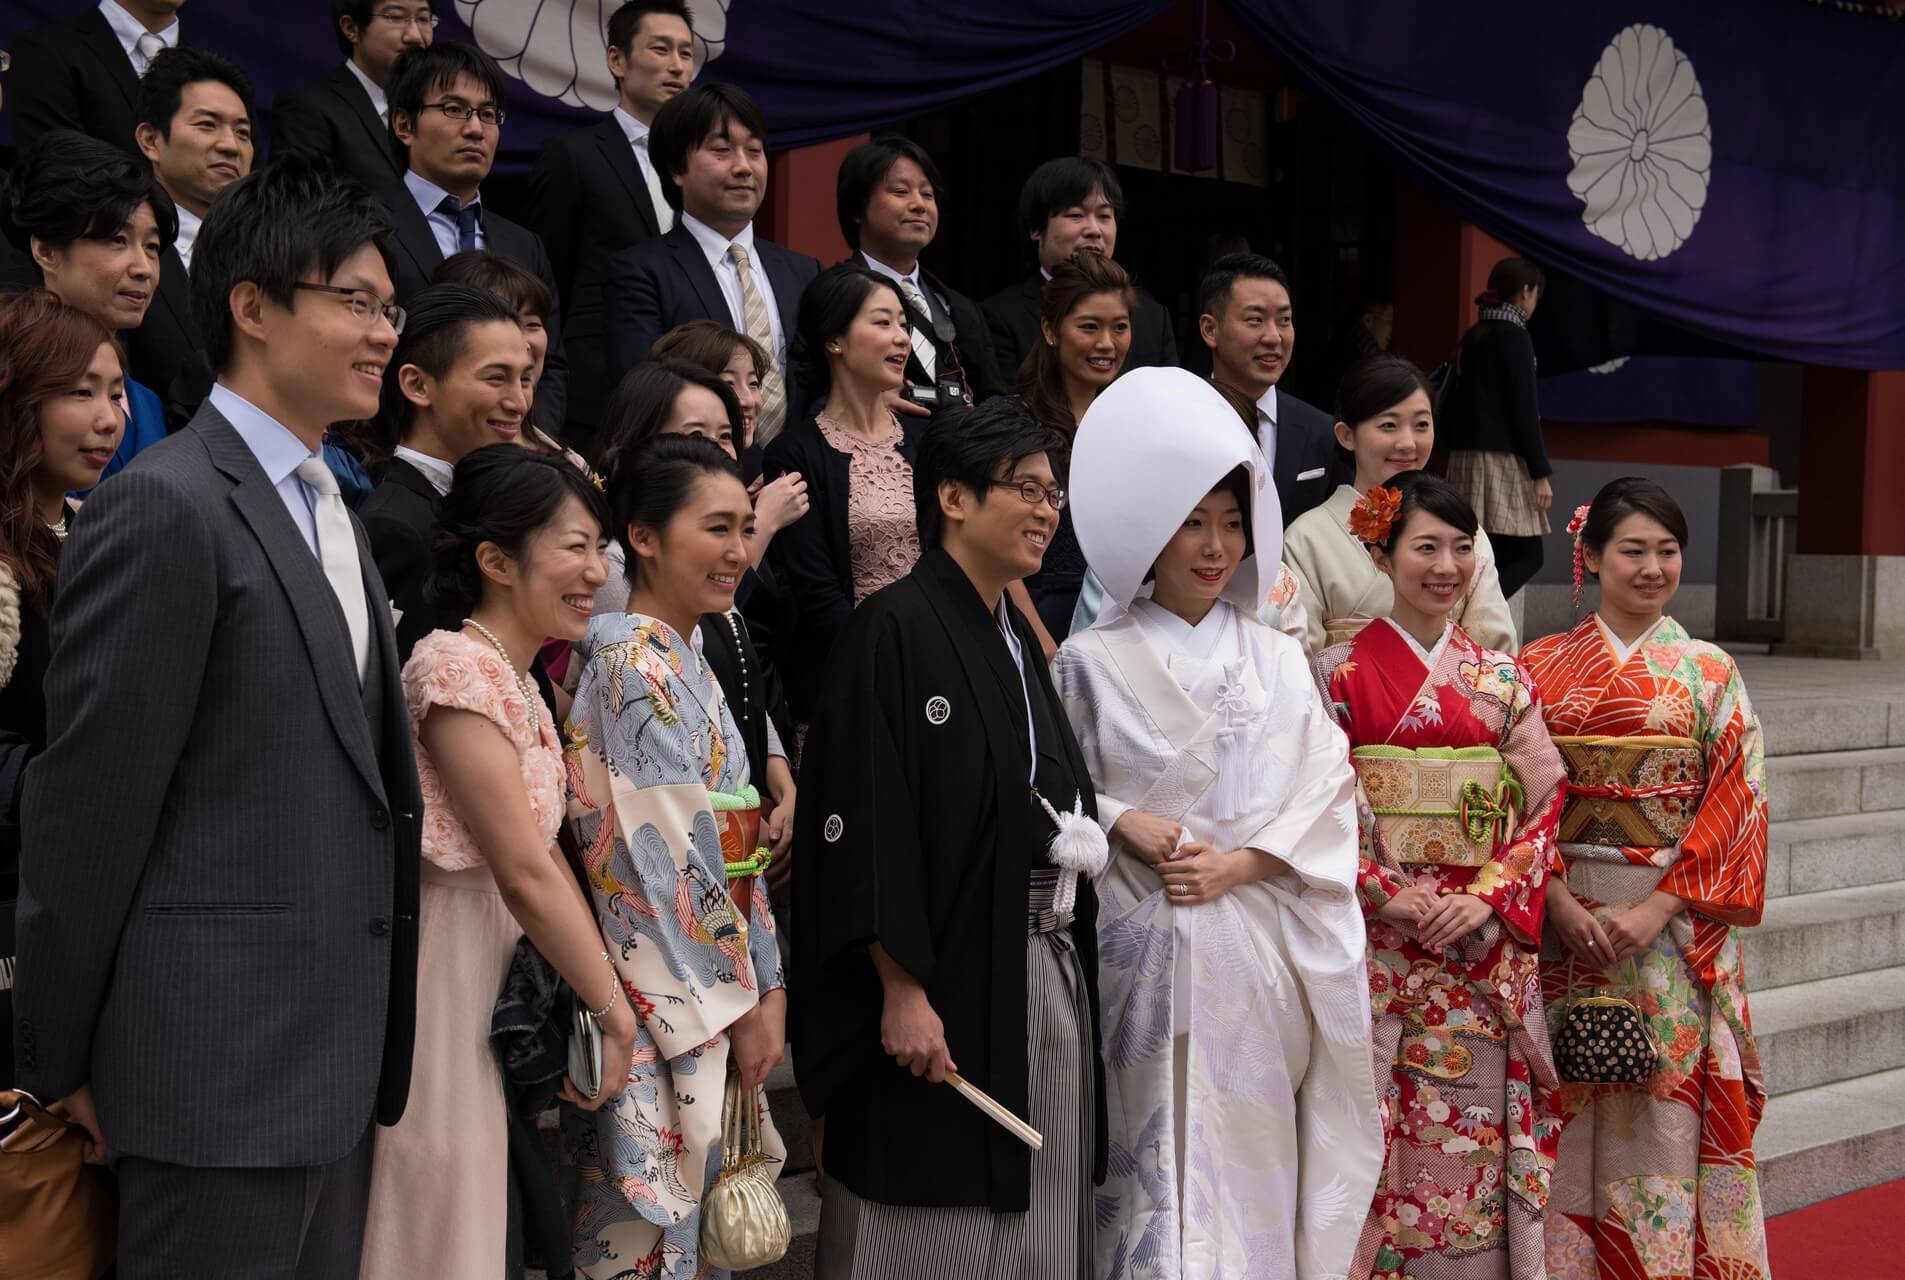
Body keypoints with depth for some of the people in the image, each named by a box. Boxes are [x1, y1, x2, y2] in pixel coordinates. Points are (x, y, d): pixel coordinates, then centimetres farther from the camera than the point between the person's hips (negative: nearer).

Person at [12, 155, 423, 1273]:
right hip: (222, 1057, -8)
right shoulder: (166, 507, -13)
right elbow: (87, 801, -12)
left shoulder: (330, 514, 16)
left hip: (334, 1057, 8)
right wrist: (61, 1055, -7)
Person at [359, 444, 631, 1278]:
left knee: (480, 1208, 16)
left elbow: (545, 858, 10)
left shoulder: (516, 681, 13)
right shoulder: (458, 666, -17)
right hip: (451, 972, -9)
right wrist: (613, 1008, -11)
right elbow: (524, 872, -19)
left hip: (511, 977, 9)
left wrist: (593, 995, 4)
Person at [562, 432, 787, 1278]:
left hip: (716, 1001, 9)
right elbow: (677, 858, -17)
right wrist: (743, 1003, -12)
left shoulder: (684, 660, 14)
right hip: (669, 1007, -9)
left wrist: (766, 988, 9)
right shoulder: (639, 661, -14)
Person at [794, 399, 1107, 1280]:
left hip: (1048, 971, 8)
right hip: (942, 980, -8)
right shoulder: (894, 630, -12)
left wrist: (1080, 841, 4)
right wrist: (902, 992, -21)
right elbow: (866, 821, -18)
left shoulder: (1017, 639, 13)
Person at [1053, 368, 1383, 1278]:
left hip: (1260, 944, 2)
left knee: (1252, 1152, 5)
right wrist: (1121, 822, -14)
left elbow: (1324, 797, 3)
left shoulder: (1276, 660, 8)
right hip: (1145, 946, -2)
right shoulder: (1091, 663, 1)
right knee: (1159, 1158, -2)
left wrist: (1237, 864, -10)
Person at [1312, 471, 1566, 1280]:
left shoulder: (1502, 681, 10)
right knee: (1382, 1143, -2)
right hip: (1380, 952, -3)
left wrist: (1487, 897, -9)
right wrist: (1401, 898, -14)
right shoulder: (1342, 675, -1)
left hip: (1487, 953, 3)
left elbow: (1543, 805, 5)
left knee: (1477, 1140, 5)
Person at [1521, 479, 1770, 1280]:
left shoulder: (1710, 673, 4)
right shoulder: (1540, 667, 4)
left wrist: (1656, 911, -12)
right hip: (1566, 921, 0)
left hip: (1677, 929, 0)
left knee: (1669, 1115, 0)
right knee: (1567, 1116, 2)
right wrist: (1560, 903, -12)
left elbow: (1733, 804, -2)